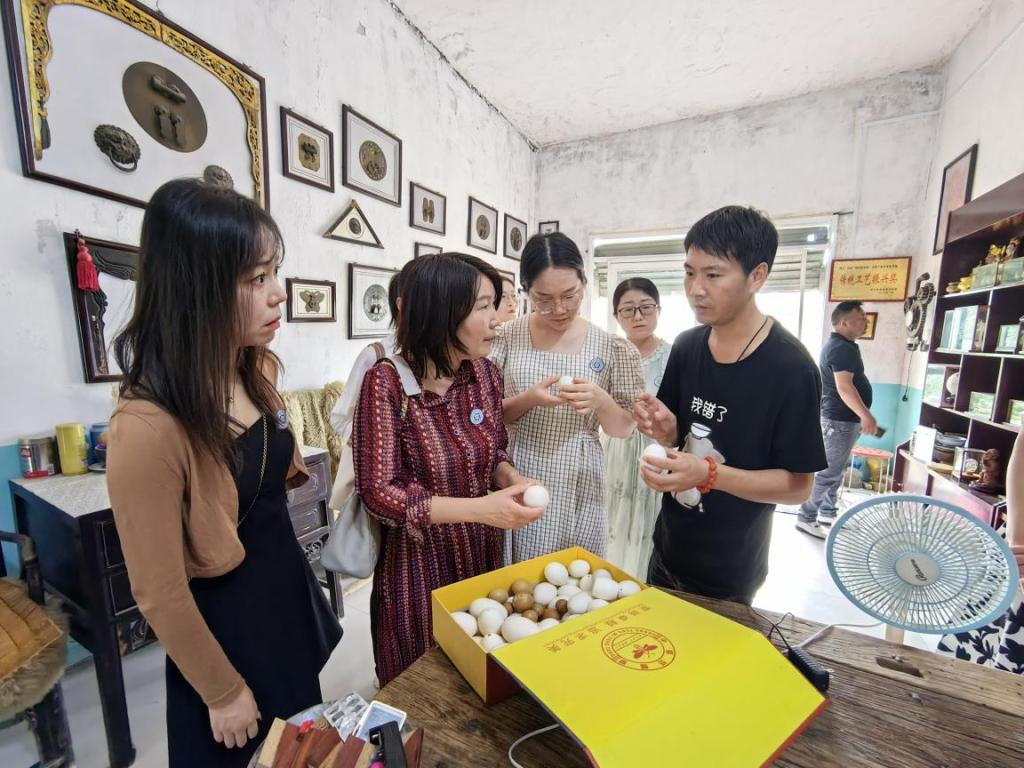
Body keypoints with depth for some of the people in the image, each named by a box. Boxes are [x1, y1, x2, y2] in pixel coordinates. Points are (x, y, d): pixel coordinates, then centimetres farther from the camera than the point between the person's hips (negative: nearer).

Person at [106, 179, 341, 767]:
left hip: (289, 589, 6)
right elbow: (160, 594, -20)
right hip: (224, 621, -6)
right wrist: (222, 691, -8)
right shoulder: (149, 428, -29)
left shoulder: (258, 371, -7)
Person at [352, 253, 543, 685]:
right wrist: (478, 508, -30)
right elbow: (379, 492, -21)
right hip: (419, 564, -4)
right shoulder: (388, 383, -22)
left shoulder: (485, 373, -6)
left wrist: (510, 480, -15)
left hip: (482, 553, 5)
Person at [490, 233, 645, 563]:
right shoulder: (508, 337, -4)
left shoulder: (609, 347, -3)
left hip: (579, 488, 0)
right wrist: (528, 399, -19)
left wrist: (600, 400, -17)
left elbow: (624, 428, 3)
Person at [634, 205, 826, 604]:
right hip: (669, 546, 5)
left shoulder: (790, 368, -21)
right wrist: (664, 427, -17)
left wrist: (710, 474, -32)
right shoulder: (686, 347, -4)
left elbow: (798, 486, -17)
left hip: (731, 570, -5)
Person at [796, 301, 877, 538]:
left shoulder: (839, 345, 16)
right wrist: (866, 415, -27)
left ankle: (827, 513, 27)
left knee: (837, 469, 17)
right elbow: (844, 387, -27)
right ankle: (806, 518, 0)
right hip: (840, 419, -11)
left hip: (841, 417, 11)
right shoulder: (842, 348, -18)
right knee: (829, 471, -6)